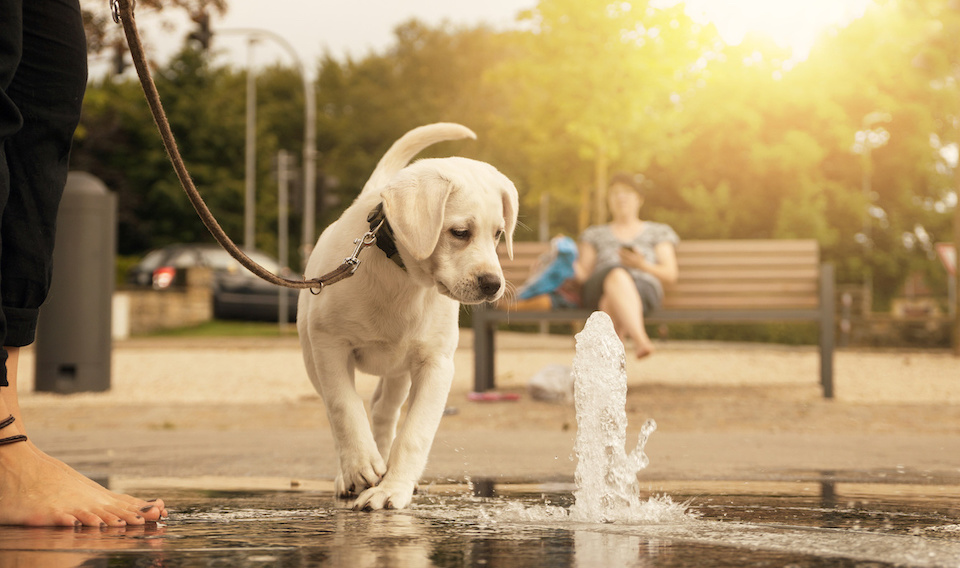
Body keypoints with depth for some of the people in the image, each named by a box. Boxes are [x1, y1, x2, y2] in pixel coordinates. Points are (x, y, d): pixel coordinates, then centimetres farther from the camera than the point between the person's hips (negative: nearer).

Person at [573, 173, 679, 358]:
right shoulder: (595, 234, 29)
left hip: (644, 288, 0)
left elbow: (670, 275, 13)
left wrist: (642, 265, -6)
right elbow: (583, 274, 17)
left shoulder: (658, 232, 24)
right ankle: (641, 341, -62)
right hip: (597, 290, 0)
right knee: (618, 275, -41)